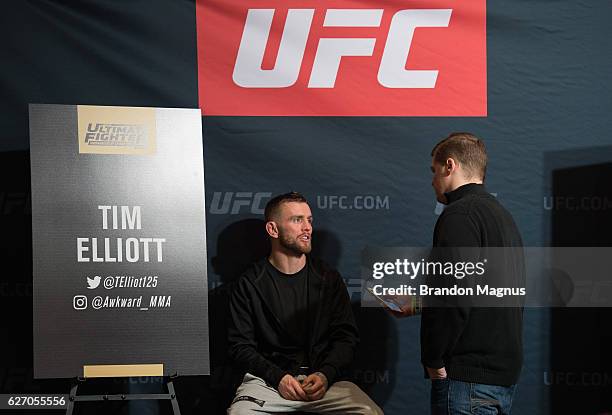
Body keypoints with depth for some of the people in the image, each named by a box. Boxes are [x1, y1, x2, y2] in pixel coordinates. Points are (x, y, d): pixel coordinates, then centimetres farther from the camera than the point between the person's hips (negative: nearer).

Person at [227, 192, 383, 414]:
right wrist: (278, 377, -13)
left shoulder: (329, 279, 10)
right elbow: (240, 345, 1)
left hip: (323, 377, 2)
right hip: (268, 379, -2)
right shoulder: (249, 285, 3)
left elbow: (346, 335, 8)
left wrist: (325, 374, -10)